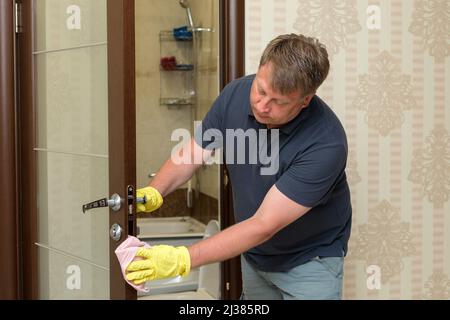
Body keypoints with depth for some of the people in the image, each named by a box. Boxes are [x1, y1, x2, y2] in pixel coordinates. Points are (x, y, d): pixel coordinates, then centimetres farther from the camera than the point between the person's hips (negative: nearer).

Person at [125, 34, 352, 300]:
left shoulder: (326, 143, -33)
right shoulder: (236, 94, -16)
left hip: (309, 261, -4)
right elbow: (192, 154, -4)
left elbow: (264, 225, -33)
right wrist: (153, 192, -24)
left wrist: (183, 259, -38)